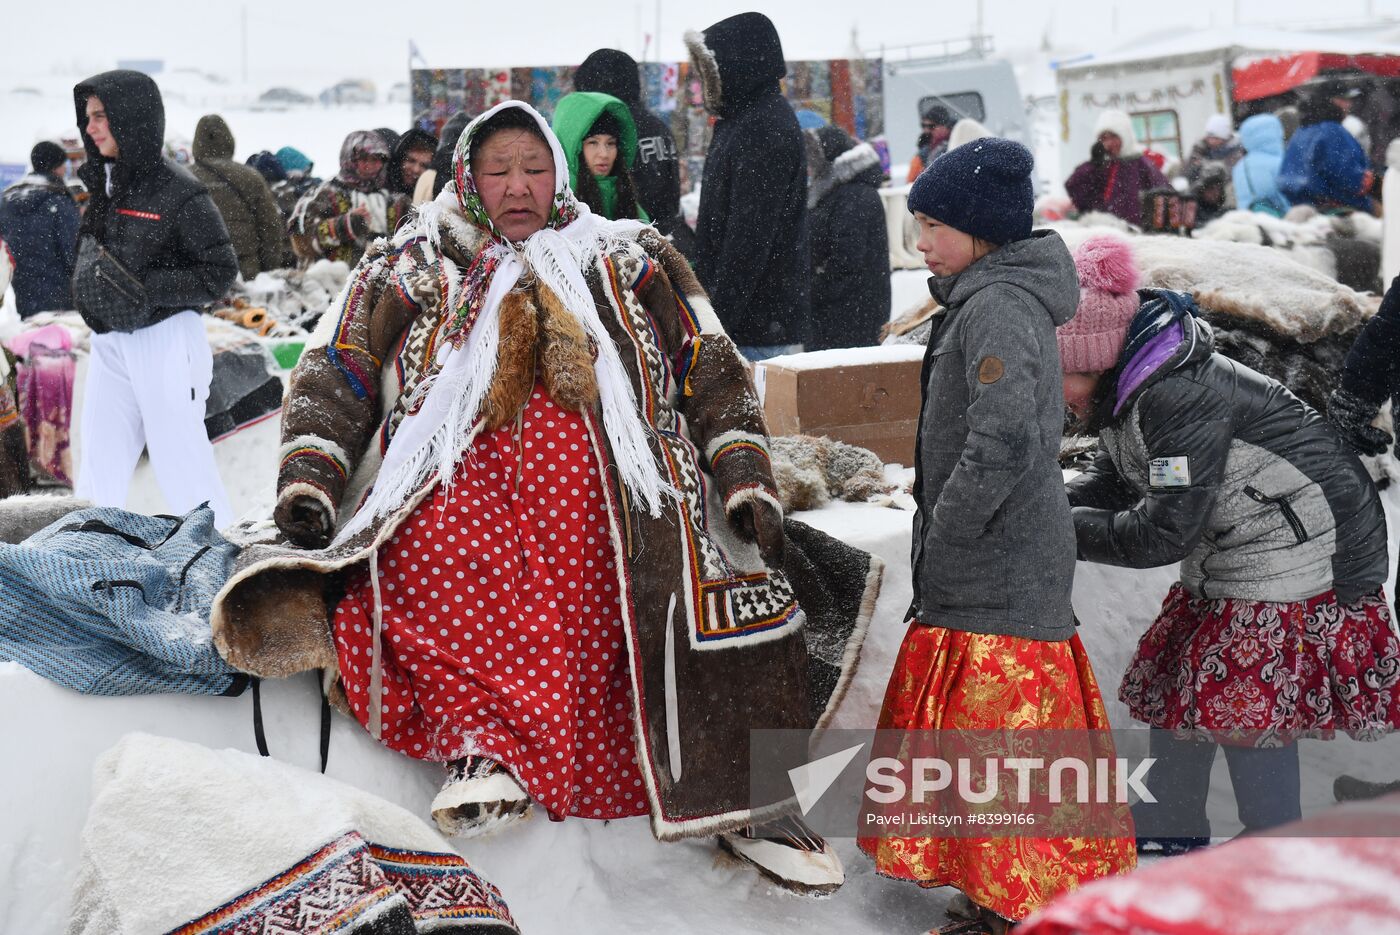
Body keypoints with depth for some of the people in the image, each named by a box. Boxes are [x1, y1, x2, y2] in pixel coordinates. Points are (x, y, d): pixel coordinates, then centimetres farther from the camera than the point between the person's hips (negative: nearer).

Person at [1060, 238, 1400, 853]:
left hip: (1299, 557, -10)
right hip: (1228, 561, 11)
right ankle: (1171, 827, 31)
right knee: (1173, 681, 15)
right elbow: (1109, 483, 12)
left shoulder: (1180, 397, -29)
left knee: (1247, 710, -7)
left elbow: (1163, 532, -27)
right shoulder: (1129, 393, 3)